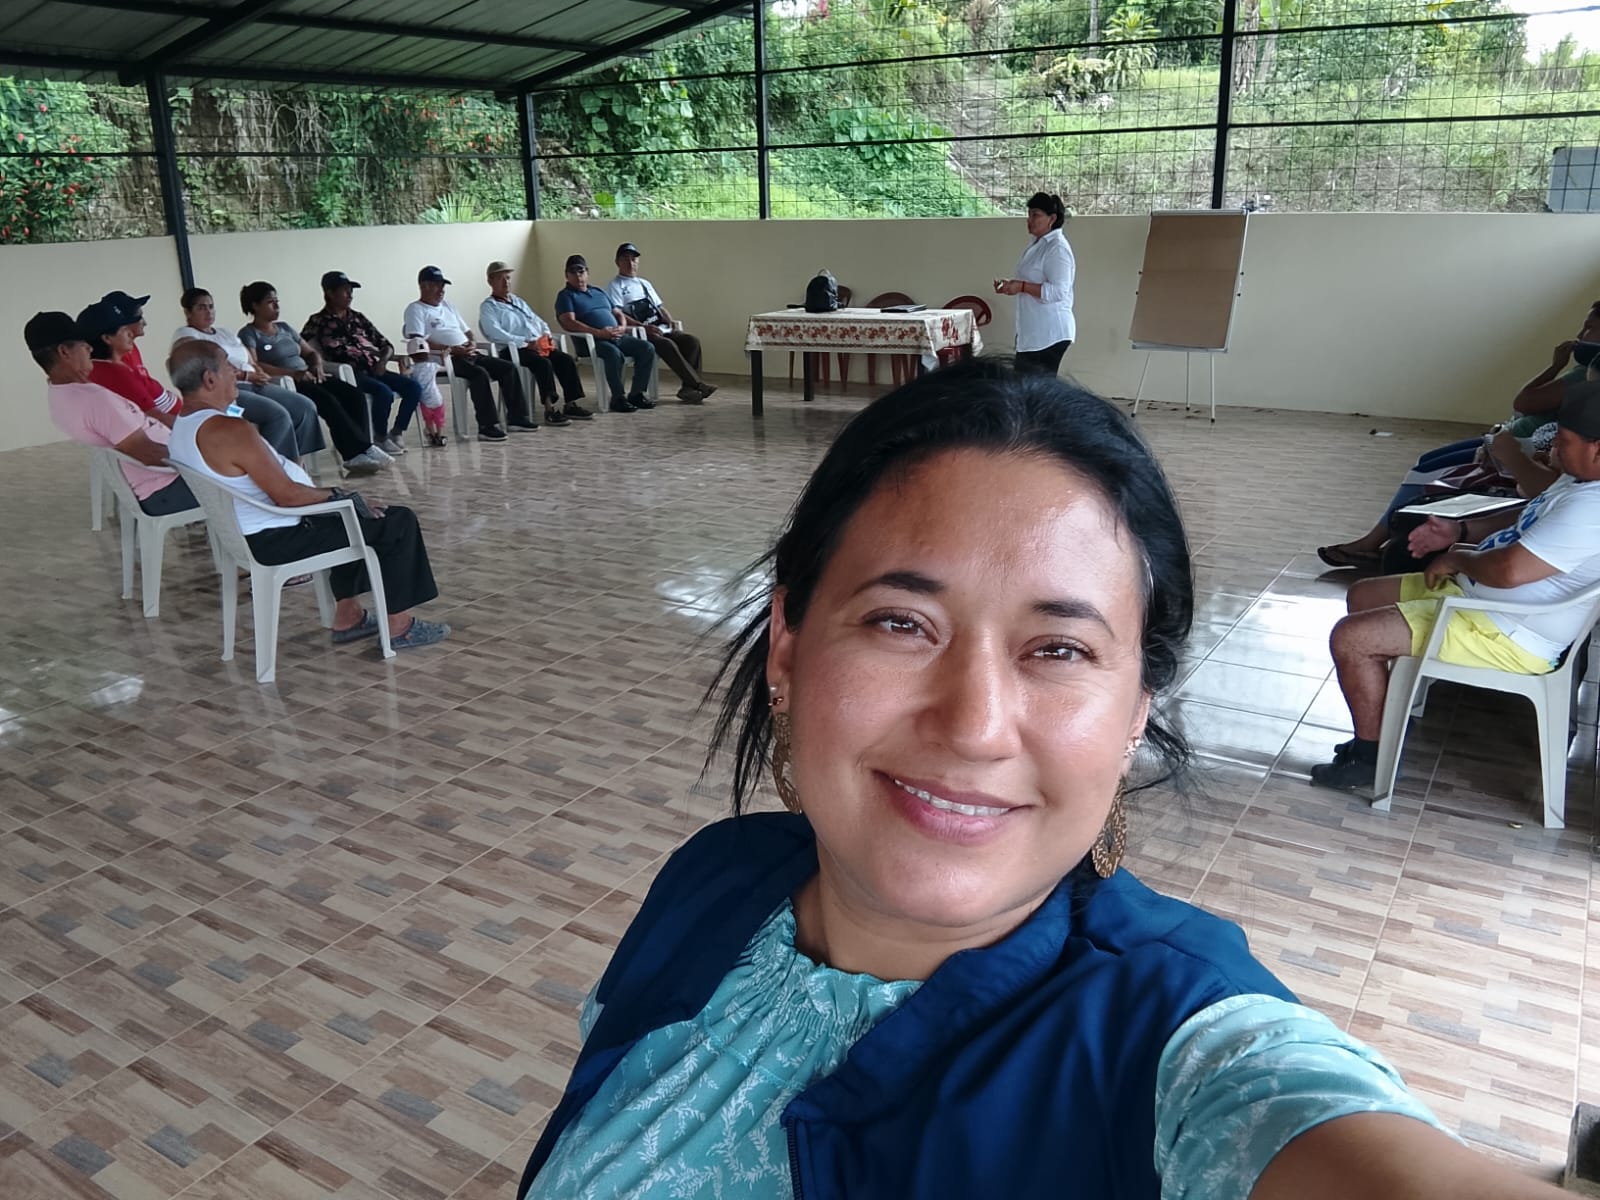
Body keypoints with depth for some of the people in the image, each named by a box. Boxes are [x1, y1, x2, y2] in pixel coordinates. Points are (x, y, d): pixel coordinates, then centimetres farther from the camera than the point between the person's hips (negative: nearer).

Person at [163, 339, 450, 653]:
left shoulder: (182, 426, 7)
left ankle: (347, 616, 30)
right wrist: (337, 495, -8)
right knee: (399, 522, -3)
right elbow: (287, 495, -26)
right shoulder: (231, 431, -26)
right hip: (276, 540, -11)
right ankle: (399, 626, 6)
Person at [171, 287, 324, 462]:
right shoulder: (184, 334, 3)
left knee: (305, 406, -10)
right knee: (278, 415, -29)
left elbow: (252, 364, 19)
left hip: (253, 386, 8)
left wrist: (259, 375, -4)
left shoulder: (226, 333, 25)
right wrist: (244, 375, -17)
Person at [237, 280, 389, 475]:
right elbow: (252, 366, -15)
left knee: (355, 395, -18)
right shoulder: (248, 334, 2)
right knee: (328, 401, -33)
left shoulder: (284, 327, 24)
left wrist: (318, 367, 2)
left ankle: (354, 453, -27)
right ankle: (361, 450, -30)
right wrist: (292, 373, -23)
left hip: (307, 378, 7)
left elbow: (311, 352, 27)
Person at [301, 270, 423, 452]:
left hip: (373, 368, 6)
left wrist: (382, 361, 0)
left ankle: (397, 432, -2)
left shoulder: (358, 318, 21)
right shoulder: (318, 321, 5)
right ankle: (381, 439, -12)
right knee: (384, 392, -32)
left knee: (412, 386, -15)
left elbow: (385, 344, 19)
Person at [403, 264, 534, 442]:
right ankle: (487, 427, -33)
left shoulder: (447, 305, 25)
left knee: (509, 367, -3)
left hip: (468, 354, 9)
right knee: (479, 374, -34)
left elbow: (467, 330, 30)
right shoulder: (416, 309, -1)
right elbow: (417, 343, -15)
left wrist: (470, 343, 4)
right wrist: (451, 350, -20)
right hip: (444, 360, -8)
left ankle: (516, 417, 0)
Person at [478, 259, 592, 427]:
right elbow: (496, 334, -15)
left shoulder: (517, 300, 26)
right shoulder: (488, 307, 1)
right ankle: (550, 409, -31)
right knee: (543, 363, -32)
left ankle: (571, 405, -11)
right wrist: (525, 343, -21)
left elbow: (538, 321, 27)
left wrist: (548, 336, 4)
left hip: (539, 345, 8)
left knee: (565, 359, -12)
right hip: (514, 350, -7)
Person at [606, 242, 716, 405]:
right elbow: (618, 315, -10)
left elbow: (660, 307, 28)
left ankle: (689, 388, -25)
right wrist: (645, 327, -21)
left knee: (692, 340, -18)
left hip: (662, 329, 7)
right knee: (668, 345, -34)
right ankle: (697, 384, -32)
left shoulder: (645, 283, 27)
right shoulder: (615, 286, 4)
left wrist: (668, 319, 4)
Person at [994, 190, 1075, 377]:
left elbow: (1058, 291, -22)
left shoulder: (1057, 248, -14)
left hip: (1049, 333, -10)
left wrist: (1022, 287, -23)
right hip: (1032, 332, 10)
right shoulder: (1038, 244, 16)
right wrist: (1012, 285, 8)